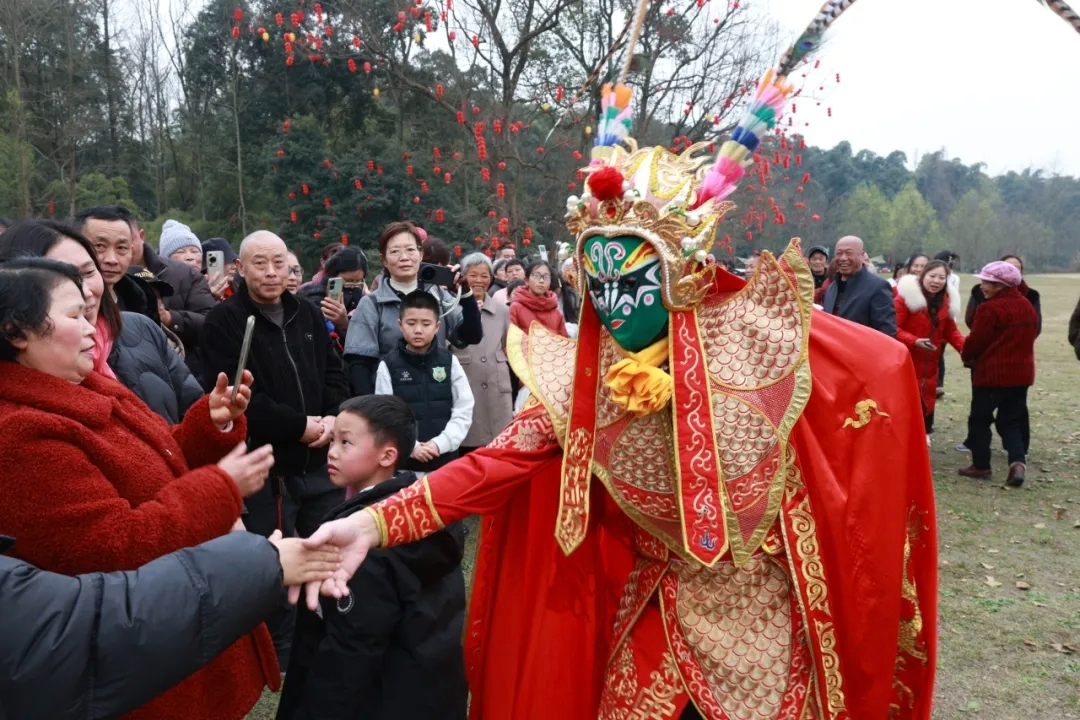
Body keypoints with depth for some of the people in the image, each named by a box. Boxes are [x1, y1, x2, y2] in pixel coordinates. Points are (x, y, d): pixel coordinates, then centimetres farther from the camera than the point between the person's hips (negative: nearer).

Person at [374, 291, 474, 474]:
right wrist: (411, 447, -15)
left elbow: (464, 411, 0)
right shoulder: (388, 365, -1)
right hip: (403, 461, -1)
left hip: (445, 459, 2)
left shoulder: (450, 362, 3)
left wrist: (440, 444, -11)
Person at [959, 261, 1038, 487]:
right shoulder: (1027, 306, 10)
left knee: (980, 419, 8)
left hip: (991, 373, -7)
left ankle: (981, 465, 13)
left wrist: (967, 357, 6)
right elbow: (1029, 336, 17)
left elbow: (976, 341, -13)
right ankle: (1018, 462, -6)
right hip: (1021, 372, 7)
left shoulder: (990, 308, -16)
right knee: (1011, 421, 13)